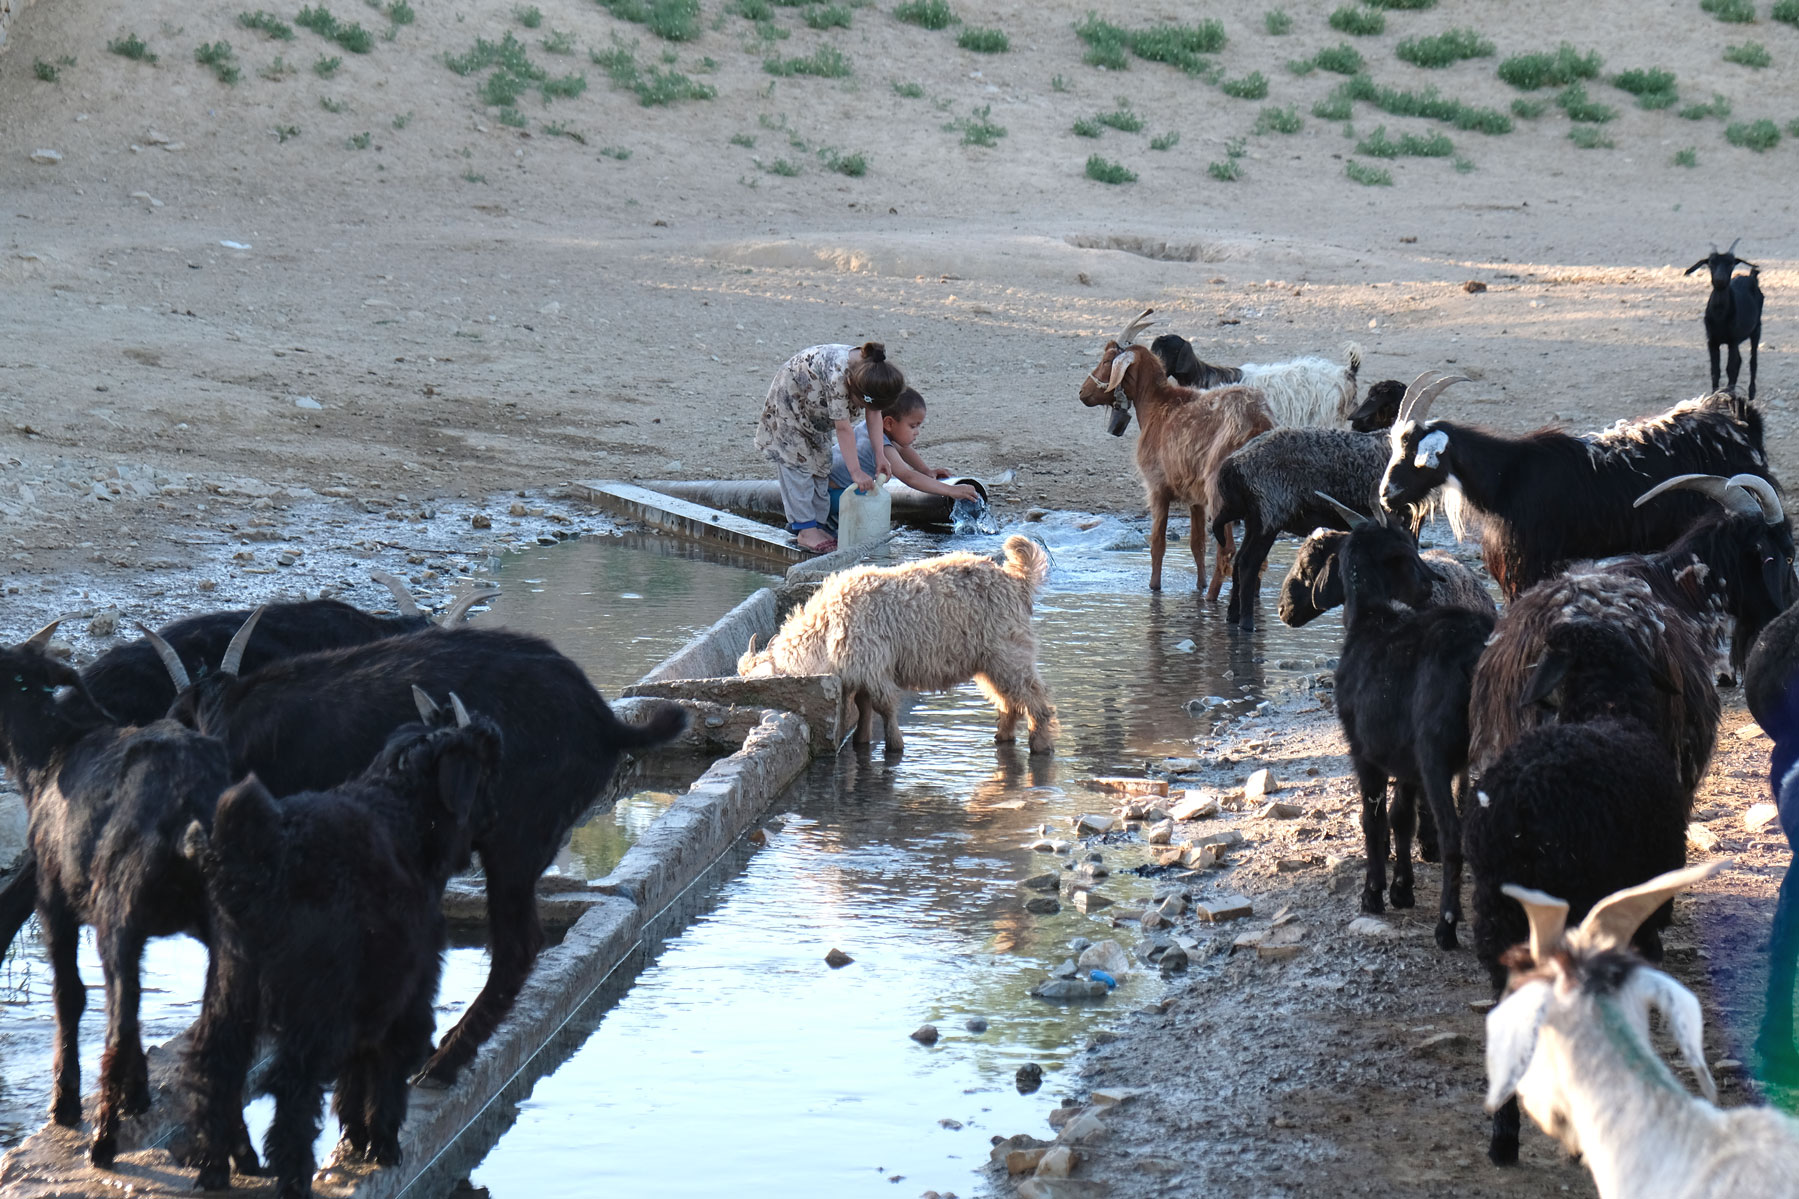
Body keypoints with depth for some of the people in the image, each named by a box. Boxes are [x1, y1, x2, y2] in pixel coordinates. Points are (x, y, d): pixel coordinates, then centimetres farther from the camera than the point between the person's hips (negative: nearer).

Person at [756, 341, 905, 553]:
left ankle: (818, 524, 13)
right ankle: (805, 530, -10)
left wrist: (880, 455, -14)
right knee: (798, 464, -11)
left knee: (820, 462, 7)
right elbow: (843, 428, -39)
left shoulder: (873, 371, -22)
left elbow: (874, 413, -9)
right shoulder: (838, 374, -44)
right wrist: (856, 472, -34)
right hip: (789, 398, -8)